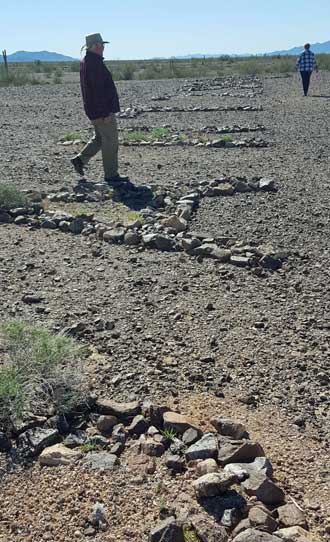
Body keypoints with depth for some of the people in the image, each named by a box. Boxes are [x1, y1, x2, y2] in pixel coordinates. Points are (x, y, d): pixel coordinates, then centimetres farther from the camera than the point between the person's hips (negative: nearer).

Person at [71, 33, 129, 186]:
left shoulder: (85, 62, 13)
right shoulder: (95, 64, -19)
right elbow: (98, 91, -24)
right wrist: (105, 112, -22)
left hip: (93, 110, 10)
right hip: (102, 110, -10)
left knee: (100, 138, 21)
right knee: (110, 141, -2)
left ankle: (80, 159, 18)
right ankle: (111, 175, 5)